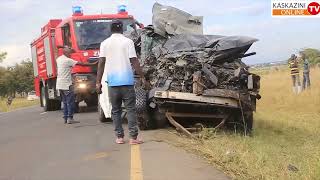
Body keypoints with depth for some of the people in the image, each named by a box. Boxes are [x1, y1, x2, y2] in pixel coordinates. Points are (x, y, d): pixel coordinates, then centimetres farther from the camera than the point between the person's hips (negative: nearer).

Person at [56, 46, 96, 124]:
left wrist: (70, 50, 30)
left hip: (59, 85, 9)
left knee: (65, 102, 13)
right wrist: (93, 64, -9)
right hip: (66, 84, -8)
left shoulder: (58, 59, 9)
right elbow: (81, 64, -14)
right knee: (70, 101, -3)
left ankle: (65, 118, 11)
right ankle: (70, 118, -6)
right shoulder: (68, 60, -14)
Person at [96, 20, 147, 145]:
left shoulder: (105, 43, 4)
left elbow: (101, 63, 0)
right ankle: (133, 137, -1)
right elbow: (134, 61, -5)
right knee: (130, 109, 2)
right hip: (127, 81, -2)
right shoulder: (128, 42, -1)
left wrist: (98, 82, 3)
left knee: (116, 110, 11)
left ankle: (119, 137, 10)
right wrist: (142, 77, 1)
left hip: (112, 82, 2)